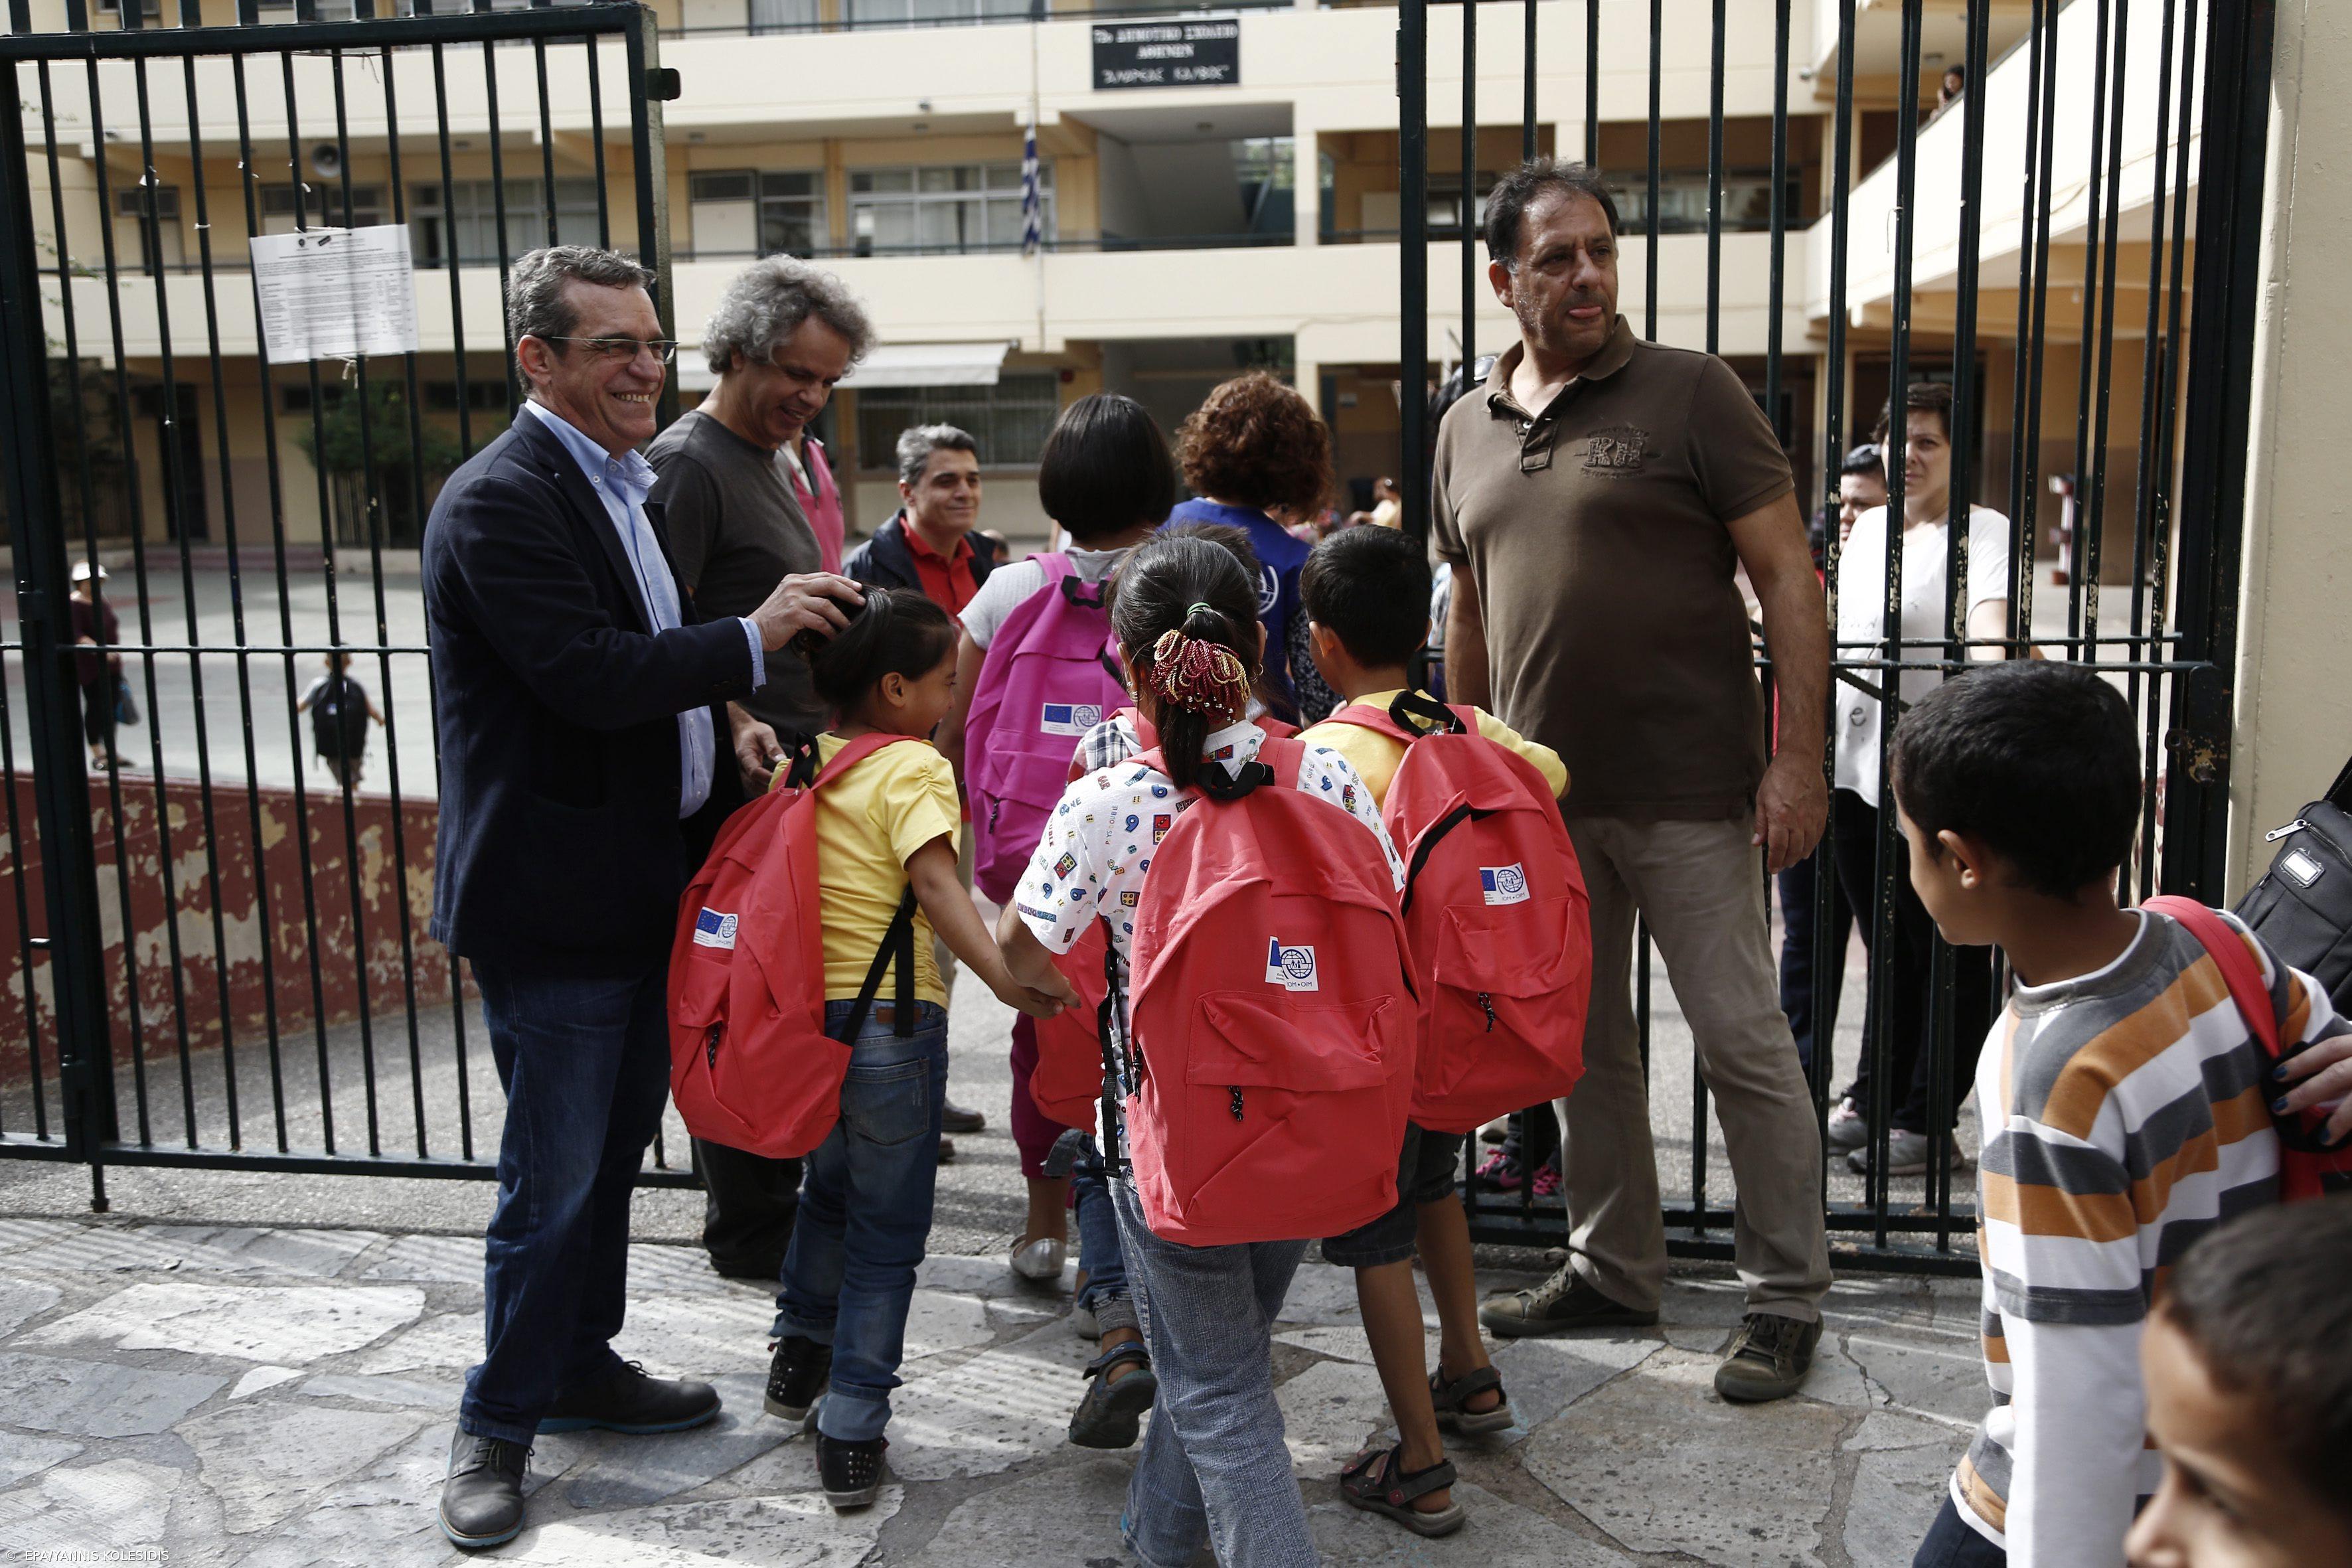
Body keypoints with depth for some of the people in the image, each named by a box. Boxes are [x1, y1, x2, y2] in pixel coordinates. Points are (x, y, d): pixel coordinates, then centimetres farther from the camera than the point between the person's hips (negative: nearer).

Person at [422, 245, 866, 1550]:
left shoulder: (614, 486, 14)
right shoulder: (500, 501, -17)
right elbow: (588, 676, -26)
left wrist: (720, 721, 5)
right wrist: (752, 639, -20)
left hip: (638, 887, 9)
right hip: (552, 899, -9)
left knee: (612, 1151, 20)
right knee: (552, 1178, 2)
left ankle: (582, 1366, 38)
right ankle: (498, 1425, 20)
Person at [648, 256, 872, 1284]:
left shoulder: (768, 463, 18)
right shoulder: (687, 465, -12)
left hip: (786, 782, 10)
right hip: (731, 789, -10)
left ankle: (781, 1201, 28)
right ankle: (747, 1231, 11)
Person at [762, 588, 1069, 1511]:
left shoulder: (807, 758, 7)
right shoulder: (913, 766, -12)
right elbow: (936, 884, -26)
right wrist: (1004, 979, -35)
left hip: (806, 1010, 6)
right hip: (890, 1021, -6)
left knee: (830, 1187, 29)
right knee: (887, 1228, 6)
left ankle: (800, 1353, 42)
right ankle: (851, 1435, 9)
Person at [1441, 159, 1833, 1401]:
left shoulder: (1689, 392, -5)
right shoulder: (1468, 428, 11)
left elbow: (1788, 580, -7)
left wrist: (1798, 759, -14)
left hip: (1687, 791, -5)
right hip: (1538, 792, 6)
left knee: (1744, 1042, 1)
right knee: (1582, 1042, 15)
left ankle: (1786, 1298, 16)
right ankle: (1612, 1268, 31)